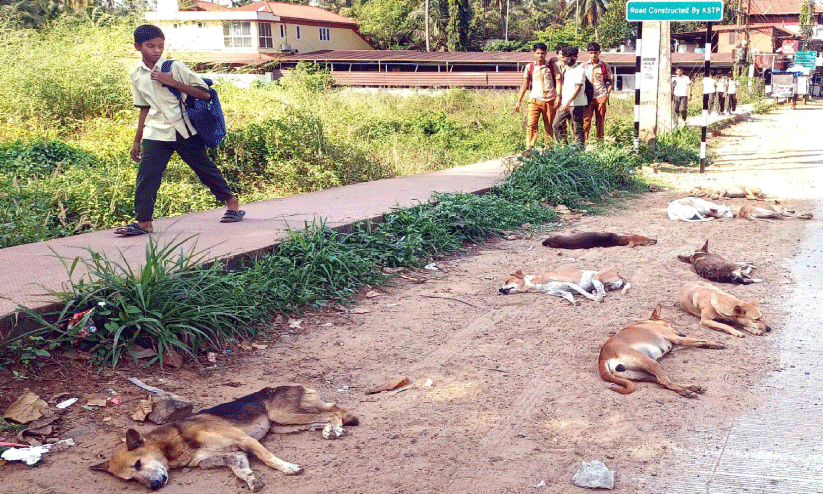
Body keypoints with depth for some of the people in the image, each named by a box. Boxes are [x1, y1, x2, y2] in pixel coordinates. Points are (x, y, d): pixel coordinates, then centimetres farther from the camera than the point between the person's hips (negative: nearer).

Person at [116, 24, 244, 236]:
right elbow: (145, 108, 16)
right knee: (146, 175, -6)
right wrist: (137, 141, 18)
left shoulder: (174, 67, -8)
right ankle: (143, 221, -1)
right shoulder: (137, 75, 7)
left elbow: (205, 93, -12)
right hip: (156, 133, 4)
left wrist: (173, 82, -20)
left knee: (204, 168, 7)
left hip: (185, 131, -3)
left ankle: (231, 202, 25)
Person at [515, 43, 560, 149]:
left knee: (549, 126, 4)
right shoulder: (530, 67, 8)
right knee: (531, 125, -14)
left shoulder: (552, 66, 5)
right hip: (535, 100, 0)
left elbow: (558, 81, 2)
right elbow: (525, 84, 11)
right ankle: (529, 148, -17)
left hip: (550, 100, 0)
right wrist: (519, 101, 7)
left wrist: (558, 97, -11)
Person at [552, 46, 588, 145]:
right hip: (564, 103, 8)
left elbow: (578, 88, -16)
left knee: (578, 129, -3)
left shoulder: (579, 70, -7)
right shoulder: (565, 70, 17)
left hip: (577, 104, -8)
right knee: (557, 125, 4)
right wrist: (560, 98, 18)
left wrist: (568, 102, -25)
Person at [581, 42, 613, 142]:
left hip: (601, 97, 0)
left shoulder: (605, 66, 4)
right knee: (586, 120, -7)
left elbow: (611, 82, 11)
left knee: (600, 122, 4)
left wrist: (607, 93, -1)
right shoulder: (584, 66, 6)